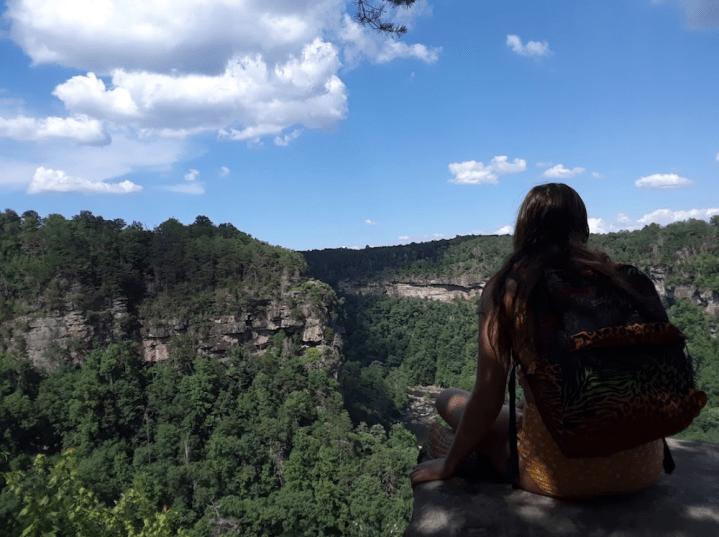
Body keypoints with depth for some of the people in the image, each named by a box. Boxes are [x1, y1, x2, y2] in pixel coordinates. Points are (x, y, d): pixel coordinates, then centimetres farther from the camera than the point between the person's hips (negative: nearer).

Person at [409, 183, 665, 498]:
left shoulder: (505, 289, -8)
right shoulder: (618, 275, 1)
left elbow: (486, 402, -8)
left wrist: (448, 465, 8)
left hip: (561, 473, -4)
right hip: (642, 468, 5)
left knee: (450, 400, 15)